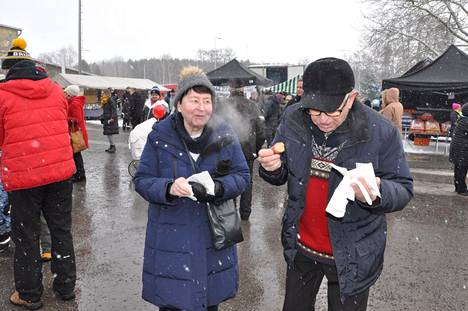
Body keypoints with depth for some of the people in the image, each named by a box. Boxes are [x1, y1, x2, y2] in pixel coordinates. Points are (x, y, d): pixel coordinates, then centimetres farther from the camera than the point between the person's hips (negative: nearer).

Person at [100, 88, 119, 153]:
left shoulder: (110, 101, -14)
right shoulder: (104, 102, 14)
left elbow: (114, 110, -19)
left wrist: (112, 118, -24)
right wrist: (102, 118, 17)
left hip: (110, 120, -9)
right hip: (106, 120, 9)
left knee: (109, 133, -9)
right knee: (108, 133, 11)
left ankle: (113, 147, -2)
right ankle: (111, 146, 18)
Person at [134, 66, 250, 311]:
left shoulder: (224, 135, -3)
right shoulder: (160, 136, -7)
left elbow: (242, 176, -1)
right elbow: (142, 180, -5)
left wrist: (218, 188, -21)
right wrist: (169, 188, -26)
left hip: (214, 235, 2)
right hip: (172, 238, -1)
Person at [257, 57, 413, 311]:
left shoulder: (381, 132, -19)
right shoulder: (293, 119, -10)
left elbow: (402, 190, -11)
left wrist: (376, 193, -34)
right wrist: (272, 168, -22)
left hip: (352, 256, -3)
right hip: (300, 246, 4)